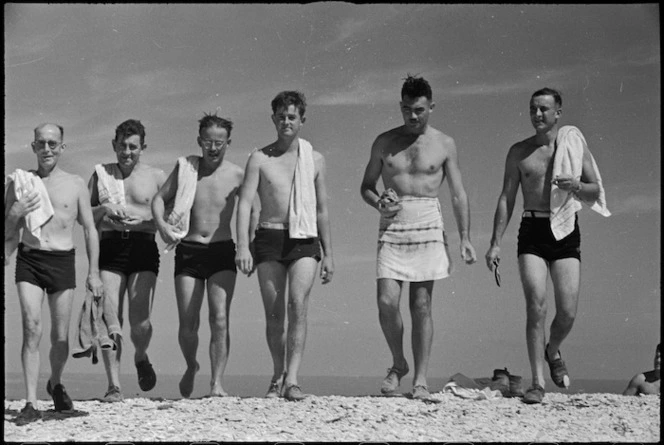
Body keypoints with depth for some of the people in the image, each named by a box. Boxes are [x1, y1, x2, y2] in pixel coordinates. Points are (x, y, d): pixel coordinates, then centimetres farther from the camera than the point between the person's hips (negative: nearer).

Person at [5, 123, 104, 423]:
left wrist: (93, 272, 4)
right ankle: (31, 403, -11)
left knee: (60, 337, 4)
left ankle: (56, 384, 33)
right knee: (31, 329, -14)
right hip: (29, 260, 0)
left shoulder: (75, 184, 6)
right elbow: (6, 234, 9)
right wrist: (17, 212, -12)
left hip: (63, 262, 0)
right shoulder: (19, 182, 7)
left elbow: (90, 230, 10)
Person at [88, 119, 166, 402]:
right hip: (109, 248, 1)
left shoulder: (156, 177, 10)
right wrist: (104, 209, -5)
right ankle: (114, 386, -2)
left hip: (143, 248, -1)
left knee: (139, 321, -11)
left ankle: (141, 358, 23)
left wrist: (144, 216, -10)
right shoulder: (101, 174, 14)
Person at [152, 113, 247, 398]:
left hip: (222, 251, -1)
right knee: (187, 323, 0)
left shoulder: (236, 175, 0)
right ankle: (191, 366, 29)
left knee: (220, 319, -13)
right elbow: (160, 198, 9)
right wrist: (161, 223, -11)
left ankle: (217, 382, -9)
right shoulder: (186, 167, 3)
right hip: (188, 252, 1)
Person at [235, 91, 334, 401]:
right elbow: (244, 203, -3)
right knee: (273, 313, 3)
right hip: (269, 238, 0)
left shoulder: (314, 159, 10)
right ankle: (278, 375, 21)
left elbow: (322, 210, 15)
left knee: (298, 304, -17)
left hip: (304, 239, 0)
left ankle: (292, 379, -20)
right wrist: (242, 247, -15)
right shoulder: (260, 158, 5)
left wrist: (328, 254, 12)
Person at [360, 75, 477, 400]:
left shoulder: (444, 144, 6)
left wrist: (465, 238, -2)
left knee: (421, 306, -1)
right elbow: (366, 187, 15)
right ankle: (398, 364, 12)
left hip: (428, 228, -1)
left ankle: (420, 379, 5)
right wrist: (379, 203, -7)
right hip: (392, 228, 1)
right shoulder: (384, 142, 9)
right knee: (387, 302, -11)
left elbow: (458, 195, 6)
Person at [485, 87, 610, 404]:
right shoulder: (519, 152, 7)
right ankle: (538, 382, -7)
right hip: (532, 232, 0)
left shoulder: (575, 144, 6)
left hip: (566, 232, 0)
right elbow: (506, 199, 9)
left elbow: (595, 194, 10)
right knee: (536, 307, -12)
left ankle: (553, 352, 27)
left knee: (568, 312, -6)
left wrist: (576, 185, -13)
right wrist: (495, 244, 1)